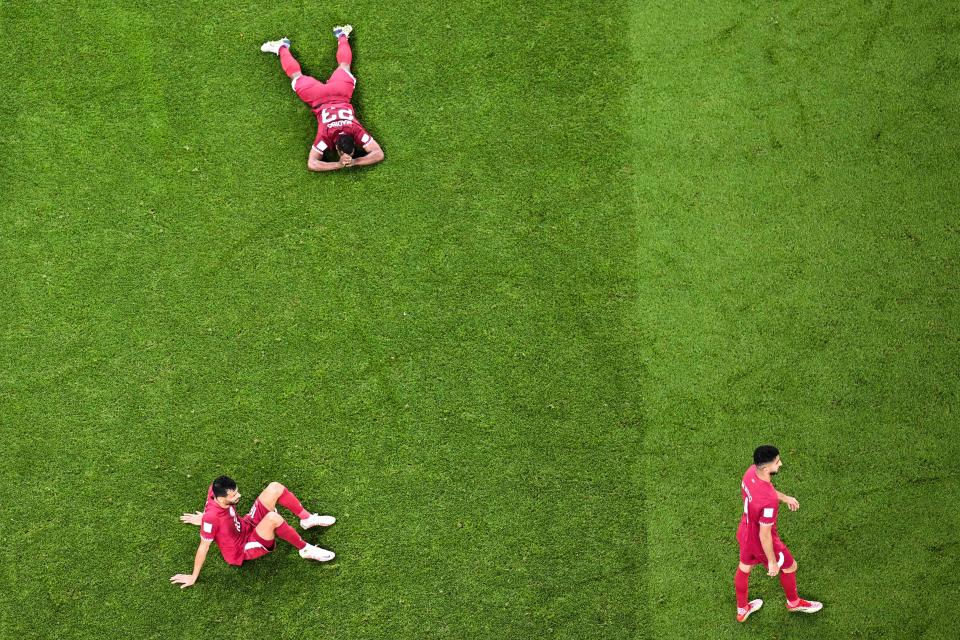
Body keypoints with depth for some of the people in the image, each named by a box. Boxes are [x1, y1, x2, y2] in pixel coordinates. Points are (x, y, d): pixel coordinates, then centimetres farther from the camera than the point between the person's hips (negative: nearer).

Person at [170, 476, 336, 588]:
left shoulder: (216, 490, -18)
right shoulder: (211, 517, -37)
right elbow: (204, 547, -27)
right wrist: (193, 577, -17)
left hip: (247, 526, 8)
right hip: (243, 550, -8)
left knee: (275, 488, -8)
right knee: (273, 517, -37)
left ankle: (307, 519, 11)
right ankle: (306, 550, -16)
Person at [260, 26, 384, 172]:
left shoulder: (357, 131, -37)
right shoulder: (326, 135, -39)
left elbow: (379, 154, -34)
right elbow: (311, 164, -39)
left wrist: (354, 162, -45)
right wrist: (339, 165, -47)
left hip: (341, 93, 2)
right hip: (319, 99, -2)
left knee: (344, 66, 33)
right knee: (296, 75, 27)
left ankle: (342, 35, 52)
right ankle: (282, 47, 45)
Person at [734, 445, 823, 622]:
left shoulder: (751, 471, -20)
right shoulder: (769, 500, -44)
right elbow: (765, 535, -31)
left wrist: (784, 498, 10)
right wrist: (772, 562, -17)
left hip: (745, 533, 7)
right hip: (761, 543, -7)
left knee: (744, 568, 29)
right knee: (790, 567, 23)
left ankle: (742, 610, 54)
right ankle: (793, 602, 53)